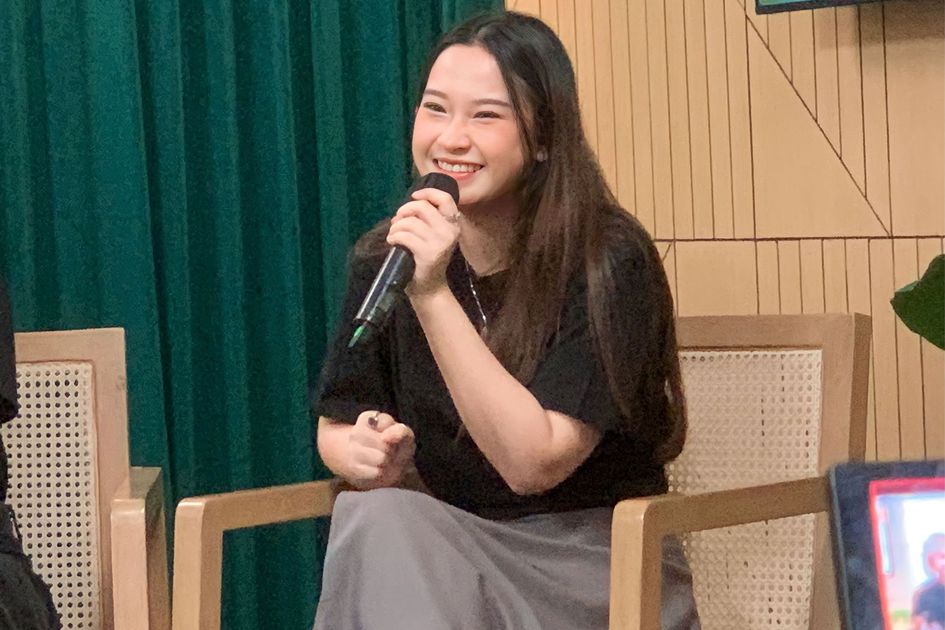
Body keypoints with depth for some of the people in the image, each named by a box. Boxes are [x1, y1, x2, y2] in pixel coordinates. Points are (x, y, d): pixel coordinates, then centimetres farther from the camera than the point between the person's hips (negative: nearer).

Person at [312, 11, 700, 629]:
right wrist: (361, 452, -13)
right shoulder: (386, 259, 0)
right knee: (375, 519, -30)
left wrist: (434, 295, -29)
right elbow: (338, 422, 13)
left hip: (594, 562, -4)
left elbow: (533, 463, -23)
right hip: (450, 553, 4)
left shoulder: (608, 261, -14)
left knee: (382, 529, -31)